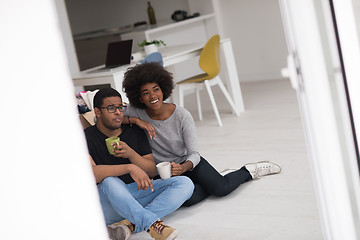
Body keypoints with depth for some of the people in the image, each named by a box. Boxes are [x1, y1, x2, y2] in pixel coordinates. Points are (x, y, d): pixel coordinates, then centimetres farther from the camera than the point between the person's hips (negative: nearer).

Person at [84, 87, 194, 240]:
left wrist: (131, 154, -14)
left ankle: (129, 225, -31)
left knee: (185, 183, -15)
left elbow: (152, 172, 6)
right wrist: (130, 168, -35)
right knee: (109, 182, -39)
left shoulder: (136, 133, 10)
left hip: (137, 195, 6)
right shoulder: (88, 138, -6)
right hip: (106, 202, -5)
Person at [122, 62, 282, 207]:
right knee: (188, 199, -33)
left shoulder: (182, 116, -17)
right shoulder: (136, 112, -12)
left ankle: (248, 171, 9)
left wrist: (183, 167, -39)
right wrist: (135, 120, -29)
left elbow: (194, 154, -16)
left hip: (186, 163, 0)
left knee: (222, 189, -24)